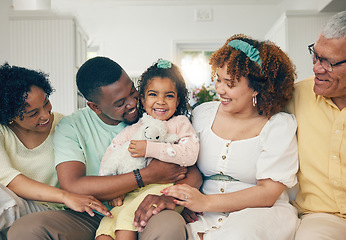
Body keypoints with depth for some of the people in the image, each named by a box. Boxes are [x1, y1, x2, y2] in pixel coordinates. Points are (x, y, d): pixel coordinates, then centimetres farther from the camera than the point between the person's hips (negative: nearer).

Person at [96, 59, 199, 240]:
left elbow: (190, 155, -10)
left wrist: (150, 149, -14)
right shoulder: (131, 131, 17)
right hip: (132, 193, 4)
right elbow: (107, 163, 15)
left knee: (127, 216, -26)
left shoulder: (180, 123, 9)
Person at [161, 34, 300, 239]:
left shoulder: (280, 125, -3)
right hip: (204, 215, 3)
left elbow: (268, 194, -10)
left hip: (260, 212, -3)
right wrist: (181, 200, -11)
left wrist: (206, 202, -19)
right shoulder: (203, 114, 9)